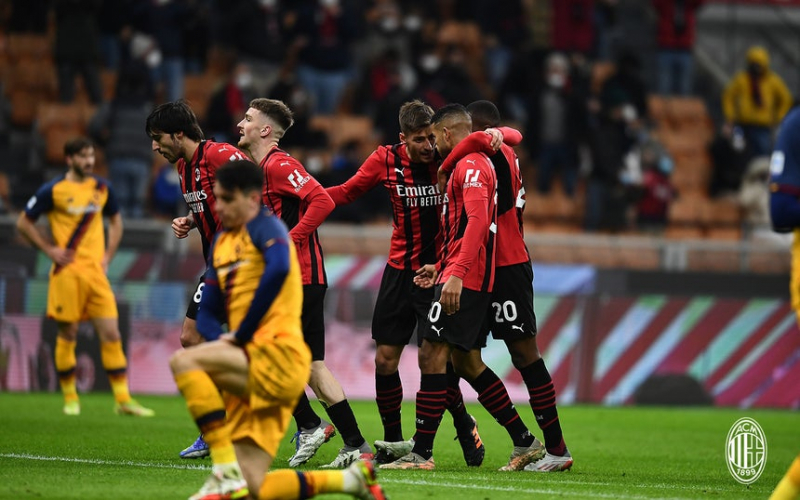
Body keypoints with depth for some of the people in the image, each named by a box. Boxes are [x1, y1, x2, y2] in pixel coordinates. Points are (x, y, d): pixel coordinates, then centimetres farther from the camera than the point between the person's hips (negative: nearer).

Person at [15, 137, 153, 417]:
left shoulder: (102, 188, 10)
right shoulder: (53, 190, -3)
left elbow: (116, 220, 25)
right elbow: (23, 223, 3)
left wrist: (108, 255, 12)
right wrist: (49, 250, -4)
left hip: (96, 271, 4)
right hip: (67, 272, -4)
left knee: (111, 335, -3)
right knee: (68, 334, 1)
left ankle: (123, 400, -1)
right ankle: (70, 398, 13)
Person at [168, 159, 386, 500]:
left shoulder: (263, 226, -4)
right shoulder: (221, 243, 20)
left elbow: (278, 268, -27)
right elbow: (208, 314, 19)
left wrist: (241, 334, -23)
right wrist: (223, 340, -5)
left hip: (277, 356, -9)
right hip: (254, 371, 9)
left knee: (183, 361, -26)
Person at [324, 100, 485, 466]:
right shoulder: (386, 160, -4)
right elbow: (347, 192, 11)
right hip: (400, 269, 4)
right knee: (385, 359, 4)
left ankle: (464, 424, 14)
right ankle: (392, 441, 20)